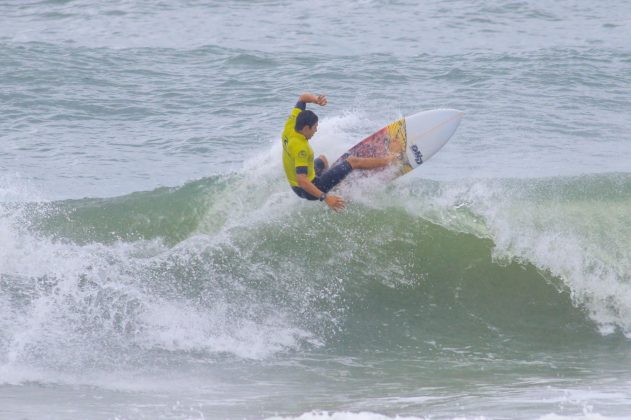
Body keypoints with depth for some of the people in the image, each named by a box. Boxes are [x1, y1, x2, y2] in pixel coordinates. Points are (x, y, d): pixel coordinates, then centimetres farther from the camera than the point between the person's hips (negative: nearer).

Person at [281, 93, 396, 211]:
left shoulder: (290, 126, -12)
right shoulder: (300, 148, -36)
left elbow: (303, 98, 0)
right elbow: (301, 181, -42)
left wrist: (316, 99, -22)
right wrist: (325, 197, -44)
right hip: (309, 190, -9)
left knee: (322, 159, 40)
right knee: (353, 161, 5)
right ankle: (386, 161, 25)